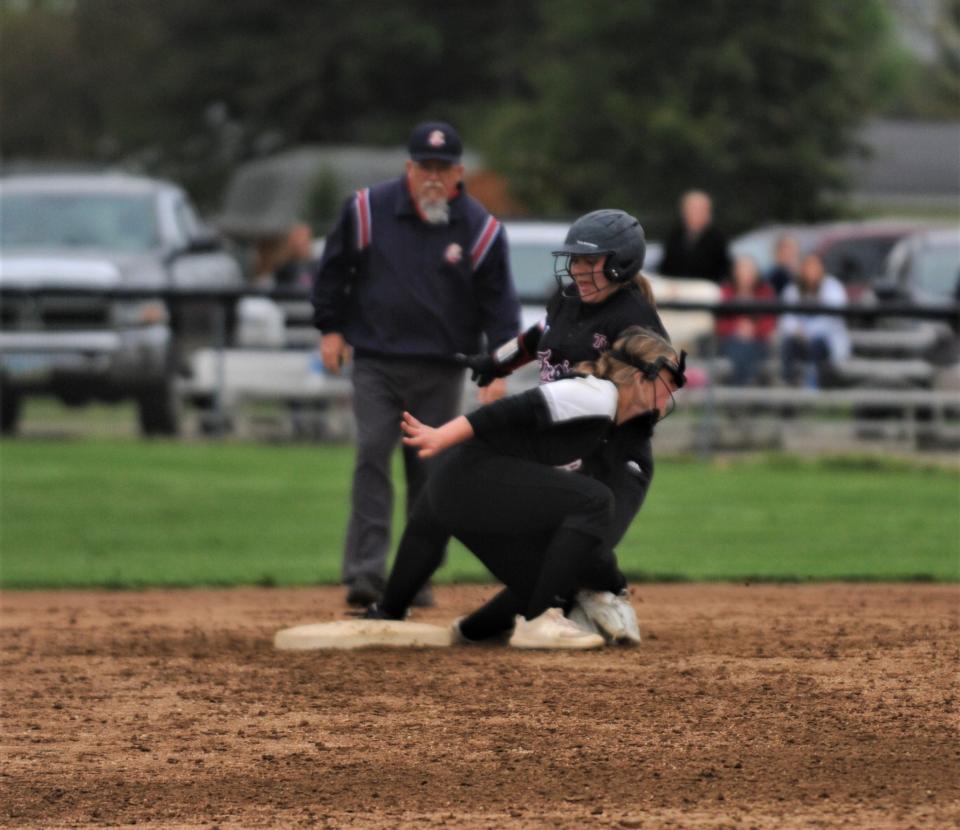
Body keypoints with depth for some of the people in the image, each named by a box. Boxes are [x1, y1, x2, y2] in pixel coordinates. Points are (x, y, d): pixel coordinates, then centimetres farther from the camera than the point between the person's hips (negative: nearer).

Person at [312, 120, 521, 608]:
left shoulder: (480, 229, -2)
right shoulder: (368, 210, -2)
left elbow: (499, 302, 0)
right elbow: (334, 269, 10)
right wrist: (330, 327, 6)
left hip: (441, 372, 1)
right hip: (375, 362, -1)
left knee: (429, 468, 5)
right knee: (372, 457, -12)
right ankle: (365, 572, -16)